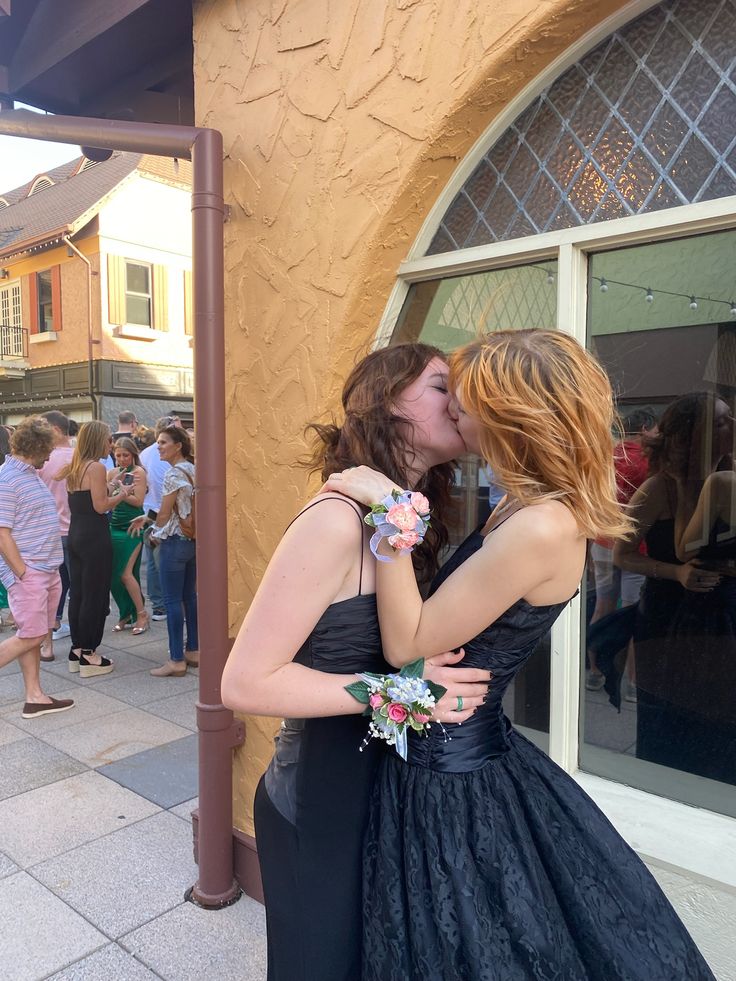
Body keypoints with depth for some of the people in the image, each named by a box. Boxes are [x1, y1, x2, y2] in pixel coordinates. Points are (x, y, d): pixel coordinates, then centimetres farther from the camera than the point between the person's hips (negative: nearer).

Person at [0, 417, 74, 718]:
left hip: (47, 570, 9)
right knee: (30, 636, -6)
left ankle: (35, 697, 19)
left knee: (35, 635, 12)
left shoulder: (32, 474, 14)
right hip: (27, 572, -9)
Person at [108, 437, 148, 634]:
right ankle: (125, 615, 21)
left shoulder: (138, 472, -5)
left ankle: (141, 614, 6)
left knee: (126, 573, -9)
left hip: (132, 528, -6)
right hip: (114, 527, 6)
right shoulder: (112, 473, 10)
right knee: (112, 575, 6)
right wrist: (112, 485, -13)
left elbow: (138, 500, -13)